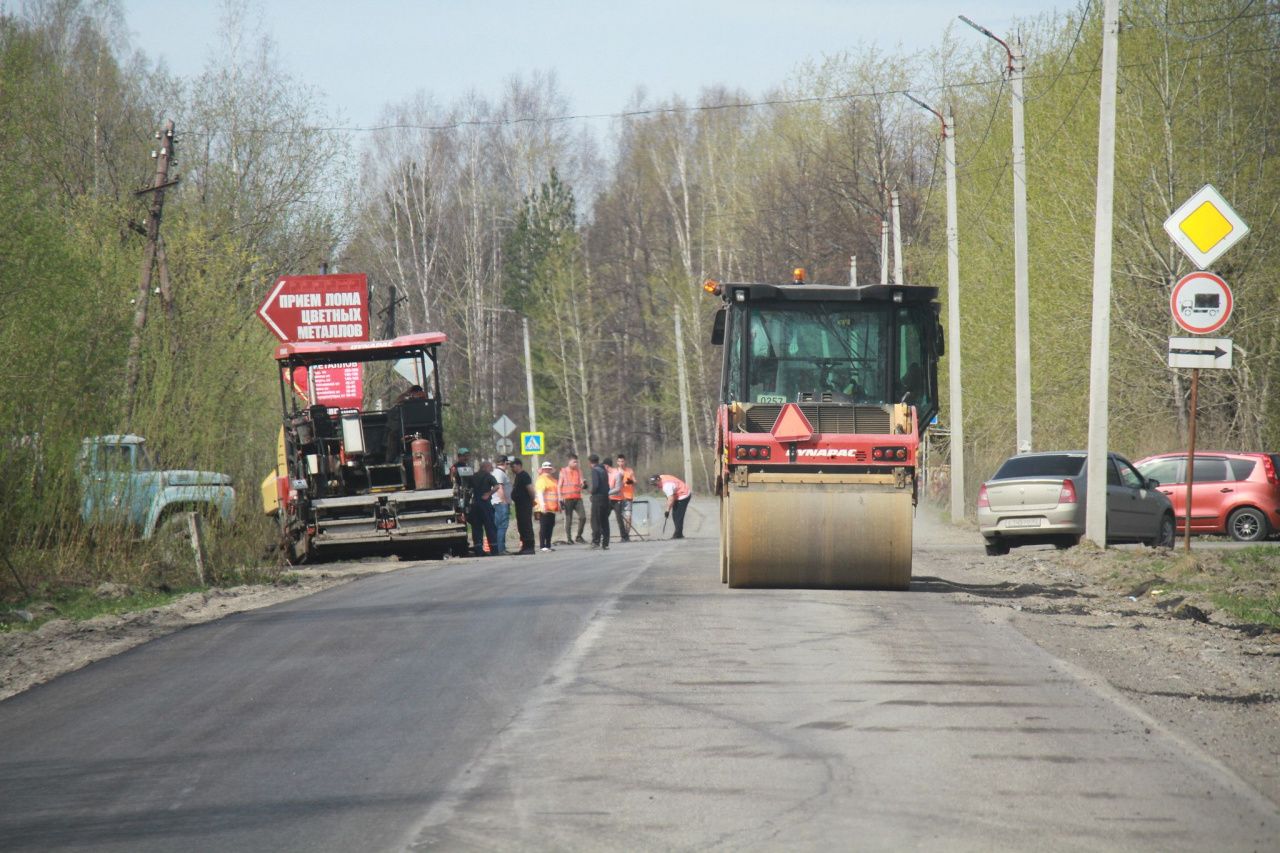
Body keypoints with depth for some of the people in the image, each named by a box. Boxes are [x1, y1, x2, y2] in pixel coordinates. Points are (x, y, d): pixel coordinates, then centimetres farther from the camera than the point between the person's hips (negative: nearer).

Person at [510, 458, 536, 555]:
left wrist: (532, 500, -10)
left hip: (525, 505, -10)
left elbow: (530, 489, -19)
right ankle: (525, 547, 16)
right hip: (519, 505, 10)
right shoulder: (517, 476, 18)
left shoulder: (524, 476, -13)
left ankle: (529, 547, -10)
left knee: (526, 525, -10)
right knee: (521, 526, 11)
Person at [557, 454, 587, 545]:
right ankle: (568, 539, 7)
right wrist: (560, 499, -5)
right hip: (567, 499, -3)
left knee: (583, 517, -8)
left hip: (577, 498, 3)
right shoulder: (563, 471, 2)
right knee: (568, 519, 0)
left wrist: (583, 484, -15)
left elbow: (581, 484, 10)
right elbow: (559, 486, 3)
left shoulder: (579, 471, 11)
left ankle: (579, 536, 6)